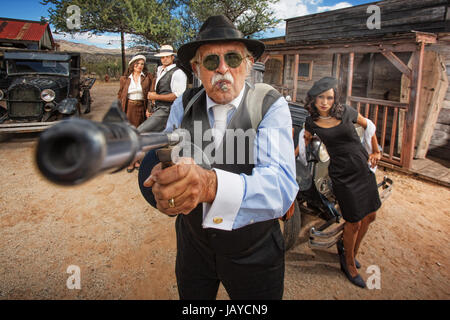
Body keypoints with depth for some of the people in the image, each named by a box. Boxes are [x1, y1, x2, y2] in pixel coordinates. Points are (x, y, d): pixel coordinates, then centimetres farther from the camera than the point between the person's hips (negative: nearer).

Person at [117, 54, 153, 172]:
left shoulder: (148, 77, 2)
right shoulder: (125, 79, 3)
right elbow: (120, 95, 8)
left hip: (141, 109, 0)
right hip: (128, 108, 0)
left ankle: (136, 159, 23)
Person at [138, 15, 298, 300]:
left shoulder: (270, 106, -19)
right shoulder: (184, 105, -6)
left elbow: (282, 188, -33)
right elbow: (163, 158, -16)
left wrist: (210, 184, -51)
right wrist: (164, 185, -41)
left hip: (253, 252, -2)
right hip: (193, 243, 3)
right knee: (190, 297, 27)